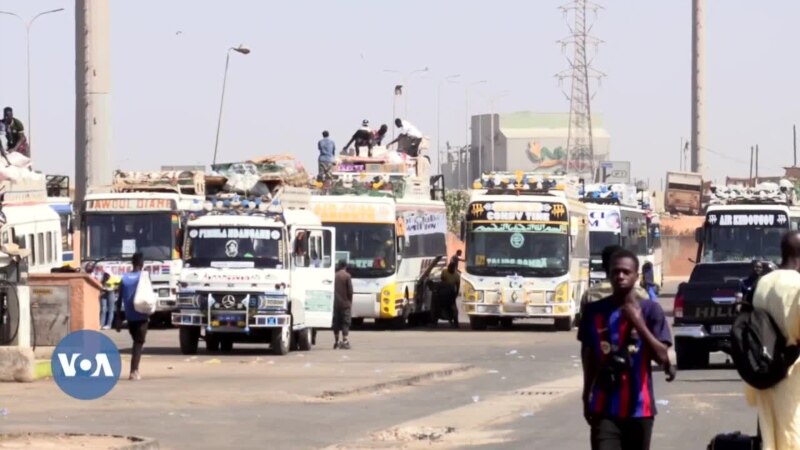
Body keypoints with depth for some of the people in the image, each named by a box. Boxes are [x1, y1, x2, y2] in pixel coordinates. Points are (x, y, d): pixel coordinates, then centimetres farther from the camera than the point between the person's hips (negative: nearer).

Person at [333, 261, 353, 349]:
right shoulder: (347, 276, -8)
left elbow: (332, 290, 4)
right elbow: (350, 290, -8)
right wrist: (350, 301, 5)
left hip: (335, 303, 4)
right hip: (345, 303, -4)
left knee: (336, 322, 11)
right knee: (345, 322, -2)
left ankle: (336, 342, 17)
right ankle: (344, 341, -10)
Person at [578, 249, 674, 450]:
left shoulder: (650, 310, -4)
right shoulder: (595, 311, 2)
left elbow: (662, 356, -10)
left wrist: (639, 324, -21)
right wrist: (586, 399, 16)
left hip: (639, 407, 0)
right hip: (604, 408, 0)